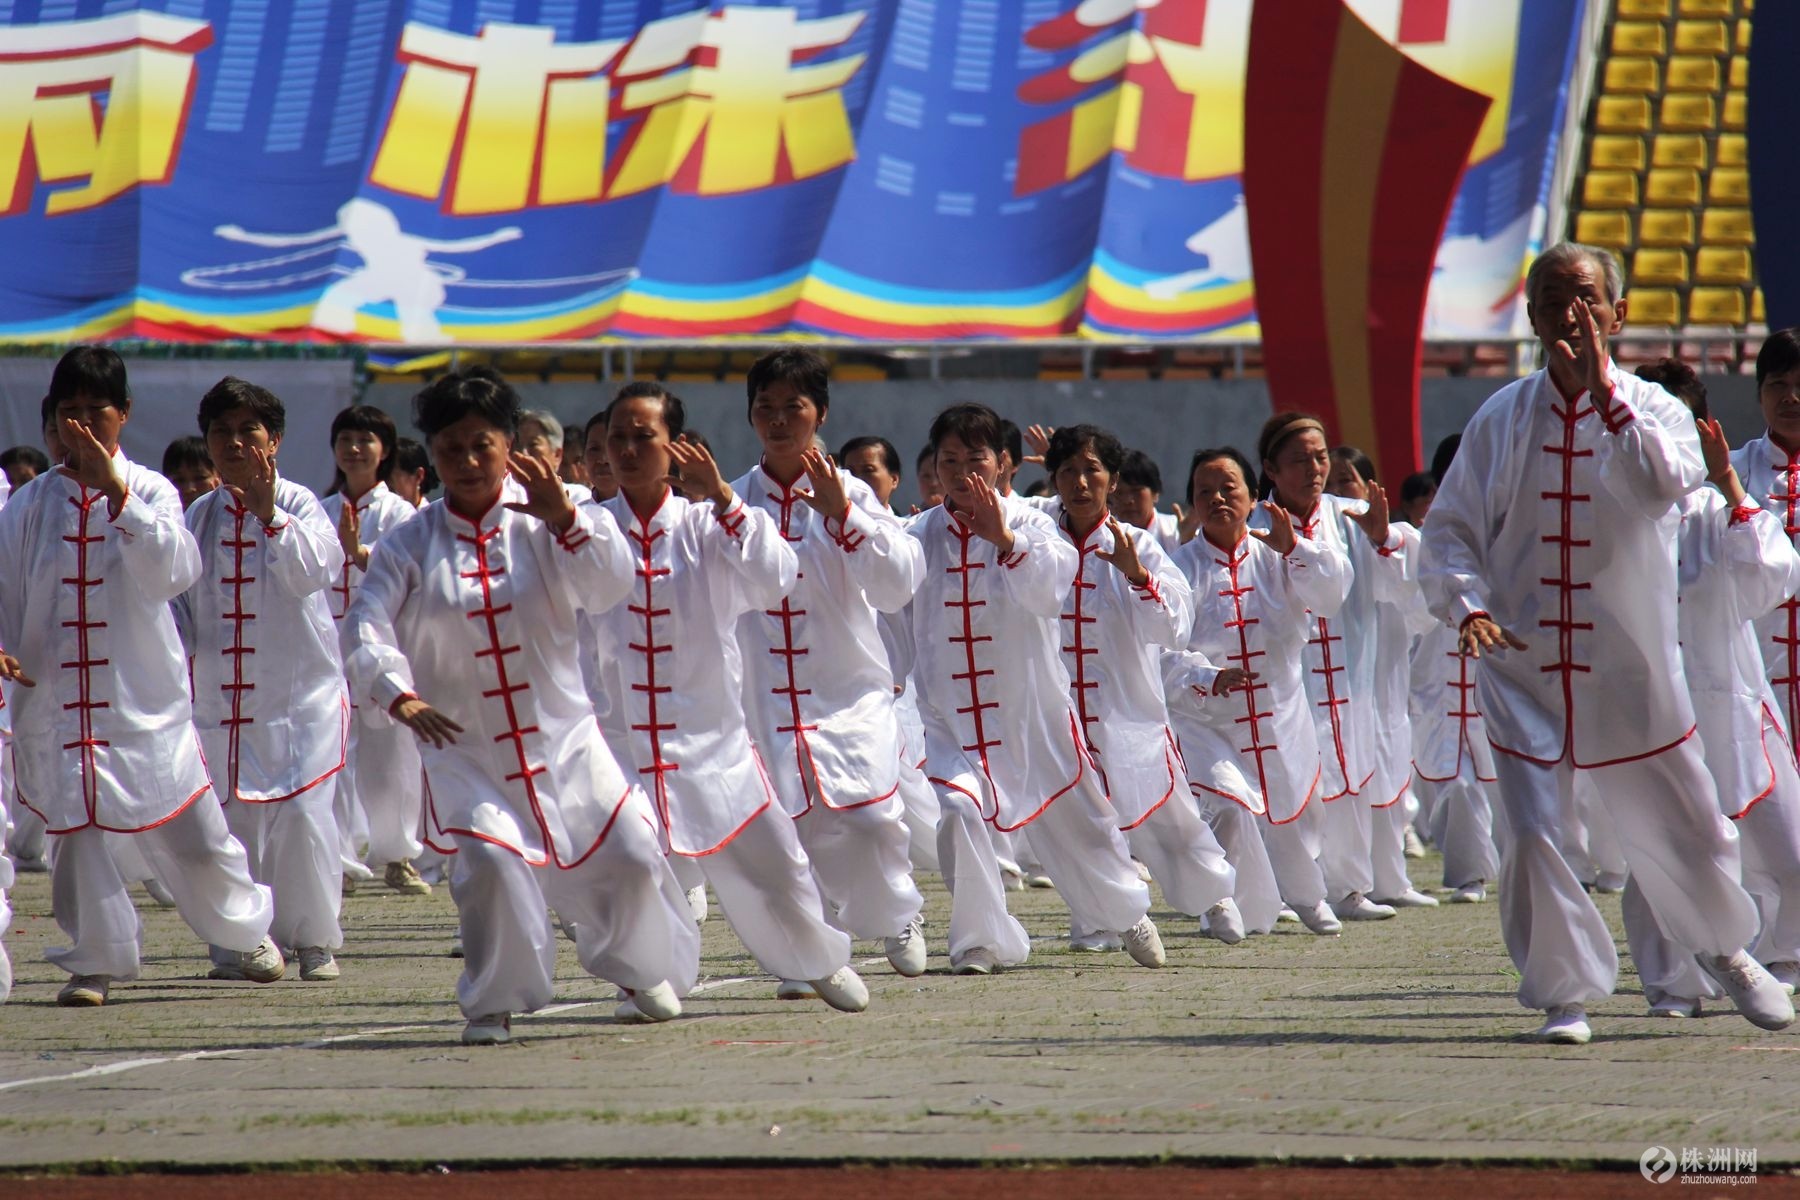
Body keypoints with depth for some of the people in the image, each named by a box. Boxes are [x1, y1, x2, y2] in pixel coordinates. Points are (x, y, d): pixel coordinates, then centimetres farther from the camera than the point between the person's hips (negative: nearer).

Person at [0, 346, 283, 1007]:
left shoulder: (151, 491, -2)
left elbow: (175, 572, -18)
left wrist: (119, 495, -24)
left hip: (144, 698, -1)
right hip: (55, 696, 1)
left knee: (192, 837, 4)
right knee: (74, 832, -4)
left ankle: (247, 927, 29)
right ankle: (95, 959, 12)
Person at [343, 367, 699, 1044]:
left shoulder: (542, 523, -1)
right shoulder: (408, 546, -2)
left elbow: (612, 581, -15)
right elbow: (365, 633, -13)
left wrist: (563, 517, -30)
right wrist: (399, 697, -32)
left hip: (562, 741, 2)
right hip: (463, 752, -1)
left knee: (630, 859, 0)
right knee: (488, 860, -24)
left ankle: (642, 971, 32)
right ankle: (493, 1002, -1)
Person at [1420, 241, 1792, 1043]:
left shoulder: (1654, 411, -3)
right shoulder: (1501, 420, 1)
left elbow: (1667, 482, -25)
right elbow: (1449, 530, 2)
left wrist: (1605, 391, -28)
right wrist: (1468, 607, -15)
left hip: (1630, 672, 0)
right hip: (1522, 668, 0)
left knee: (1679, 827, 10)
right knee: (1531, 839, -8)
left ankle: (1723, 949, 39)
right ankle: (1566, 991, 10)